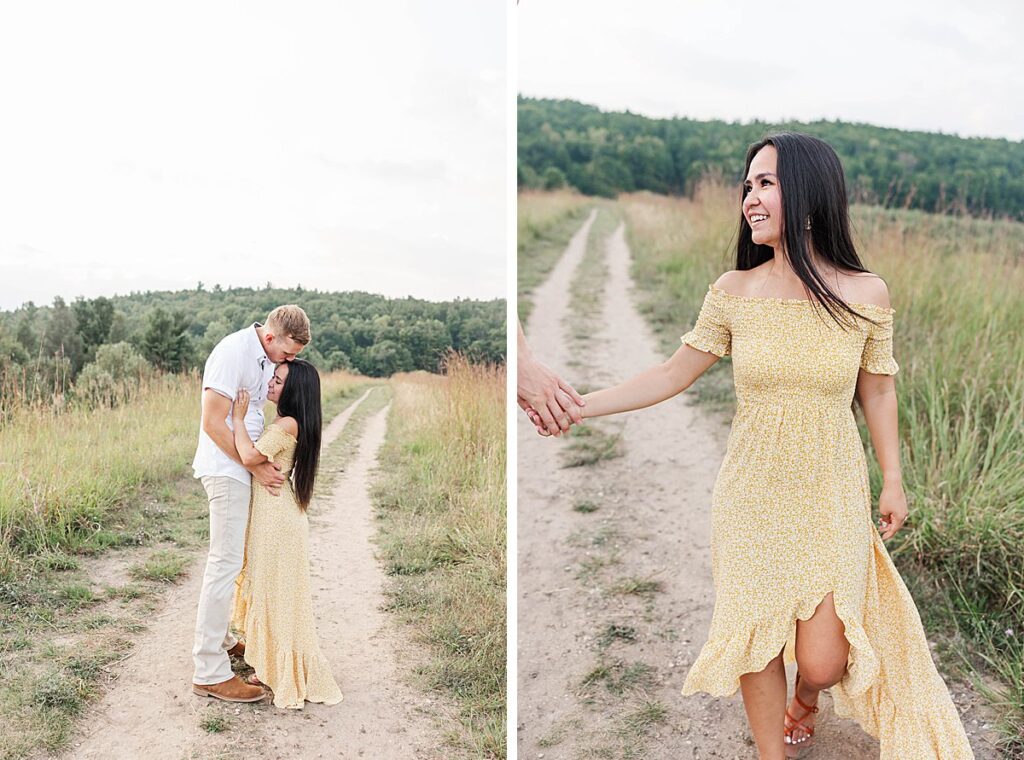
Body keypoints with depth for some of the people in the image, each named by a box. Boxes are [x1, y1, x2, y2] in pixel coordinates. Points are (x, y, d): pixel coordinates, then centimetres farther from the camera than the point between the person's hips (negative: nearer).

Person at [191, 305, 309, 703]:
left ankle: (219, 638, 36)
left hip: (247, 468, 10)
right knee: (225, 564, -8)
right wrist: (256, 467, -18)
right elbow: (213, 422, -20)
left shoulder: (266, 357, 11)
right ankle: (209, 672, -2)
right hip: (226, 469, -9)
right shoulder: (233, 352, -17)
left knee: (232, 559, 20)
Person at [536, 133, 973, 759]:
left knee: (822, 663, -1)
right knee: (756, 644, 8)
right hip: (753, 496, 1)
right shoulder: (733, 293, -6)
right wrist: (578, 406, -6)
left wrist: (893, 482, 7)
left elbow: (878, 392, 5)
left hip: (832, 497, -1)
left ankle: (804, 700, 39)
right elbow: (672, 376, 0)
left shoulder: (866, 294, -7)